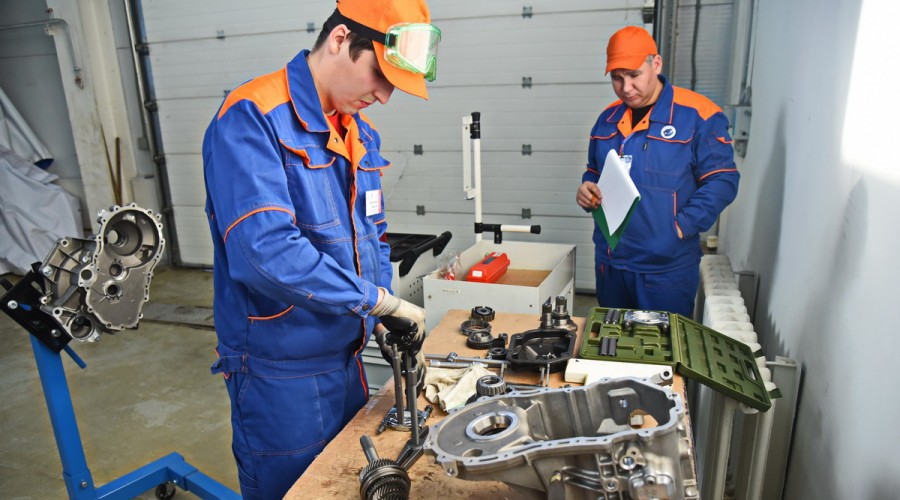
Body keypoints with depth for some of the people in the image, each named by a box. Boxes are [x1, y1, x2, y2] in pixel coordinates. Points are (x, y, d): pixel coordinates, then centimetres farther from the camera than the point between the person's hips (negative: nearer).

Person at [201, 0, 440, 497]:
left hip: (348, 357, 8)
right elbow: (264, 250, -32)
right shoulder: (252, 119, -20)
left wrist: (382, 320, 0)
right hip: (281, 372, -7)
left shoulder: (360, 133, 5)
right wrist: (378, 299, -25)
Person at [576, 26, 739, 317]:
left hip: (667, 268, -5)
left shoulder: (699, 115, -10)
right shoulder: (608, 119, 9)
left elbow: (722, 181, -10)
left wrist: (680, 227, -19)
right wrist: (587, 190, -2)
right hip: (609, 261, 6)